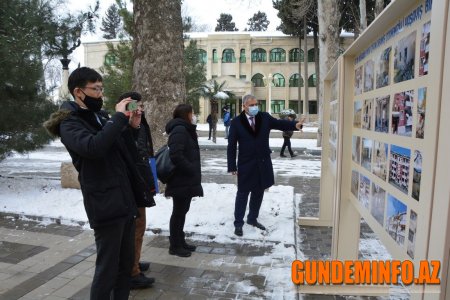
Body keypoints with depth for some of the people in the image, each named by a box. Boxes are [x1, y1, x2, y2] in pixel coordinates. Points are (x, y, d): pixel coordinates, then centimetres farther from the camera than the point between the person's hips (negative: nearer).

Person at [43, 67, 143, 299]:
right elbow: (93, 147, -30)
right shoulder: (70, 123, -7)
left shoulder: (102, 116, 15)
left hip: (126, 201, 8)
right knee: (108, 267, 2)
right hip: (105, 205, -8)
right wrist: (119, 118, -22)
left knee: (126, 262, 18)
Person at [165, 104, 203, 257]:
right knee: (179, 212, 1)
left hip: (186, 179, 10)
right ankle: (175, 246, 14)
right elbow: (175, 155, -29)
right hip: (182, 180, -10)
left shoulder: (186, 130, 16)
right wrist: (191, 170, -20)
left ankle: (181, 241, 29)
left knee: (182, 211, 17)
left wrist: (193, 172, 12)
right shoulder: (179, 130, -17)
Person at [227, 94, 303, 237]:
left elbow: (280, 123, -3)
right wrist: (232, 166, -10)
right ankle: (238, 223, 18)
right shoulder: (236, 122, -7)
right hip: (246, 165, -4)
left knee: (258, 193, 16)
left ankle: (252, 219, 33)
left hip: (263, 163, 4)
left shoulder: (265, 117, 2)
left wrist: (295, 124, -24)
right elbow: (231, 146, -7)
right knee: (242, 194, 6)